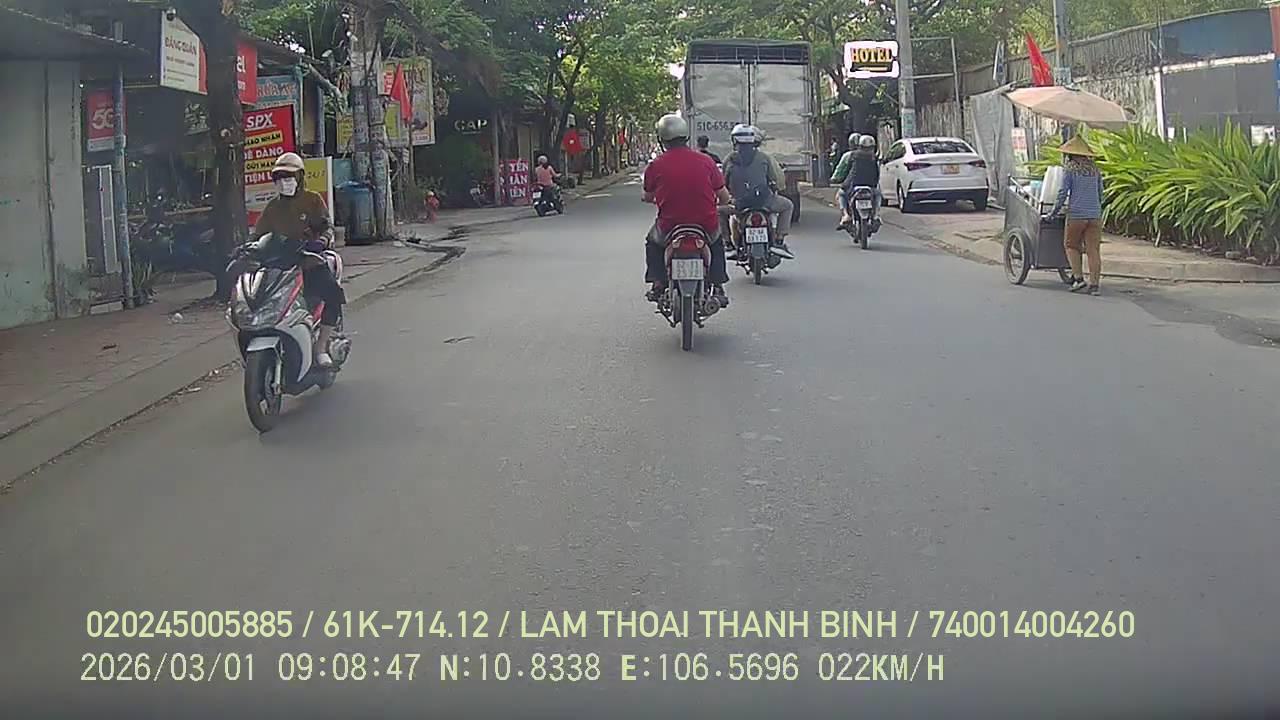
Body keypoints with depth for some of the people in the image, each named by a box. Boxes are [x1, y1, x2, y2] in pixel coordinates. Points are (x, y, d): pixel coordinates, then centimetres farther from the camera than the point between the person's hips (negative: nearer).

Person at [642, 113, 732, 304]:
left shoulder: (656, 165, -5)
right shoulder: (706, 161, -2)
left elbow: (648, 198, 9)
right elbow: (724, 198, 4)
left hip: (670, 227, -1)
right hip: (706, 228, 1)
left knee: (652, 242, 32)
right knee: (717, 242, 34)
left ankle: (658, 284, 21)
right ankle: (718, 287, 23)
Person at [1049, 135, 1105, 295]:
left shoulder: (1070, 169, -3)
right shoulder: (1095, 169, 12)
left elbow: (1063, 192, -5)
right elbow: (1100, 193, 19)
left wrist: (1055, 211, 5)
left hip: (1076, 214, -4)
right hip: (1095, 215, 4)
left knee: (1071, 246, 12)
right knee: (1093, 249, 2)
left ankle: (1078, 277, 2)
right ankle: (1094, 284, -1)